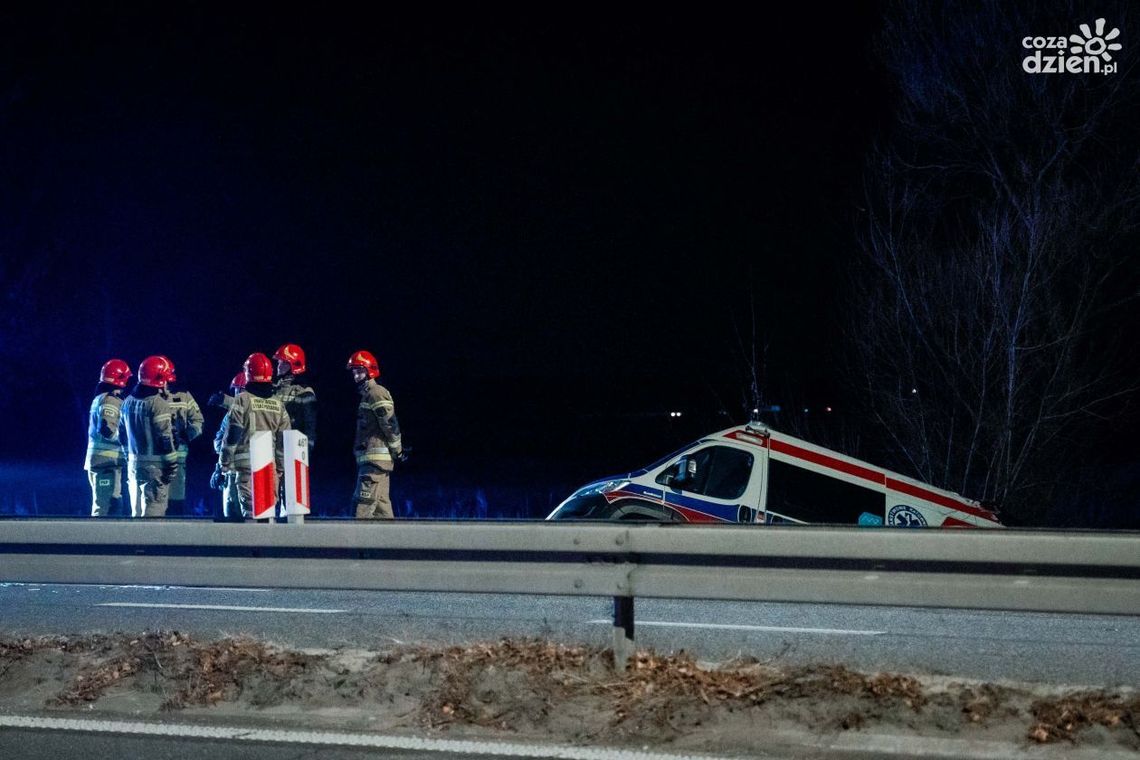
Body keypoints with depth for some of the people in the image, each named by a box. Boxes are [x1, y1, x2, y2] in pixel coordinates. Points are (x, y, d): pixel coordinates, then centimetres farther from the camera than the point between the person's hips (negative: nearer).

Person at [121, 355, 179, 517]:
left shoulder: (129, 402, 10)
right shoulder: (158, 404, -15)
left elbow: (123, 433, 17)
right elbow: (166, 437, -17)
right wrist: (172, 464, -11)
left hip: (134, 463, 8)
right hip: (155, 466, -8)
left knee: (137, 510, 14)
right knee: (153, 510, -7)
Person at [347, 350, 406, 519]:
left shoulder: (376, 393, -10)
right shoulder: (367, 394, 22)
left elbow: (390, 424, -16)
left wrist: (397, 451, -11)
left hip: (375, 458, -10)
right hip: (369, 458, 10)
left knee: (364, 504, -16)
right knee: (381, 503, 11)